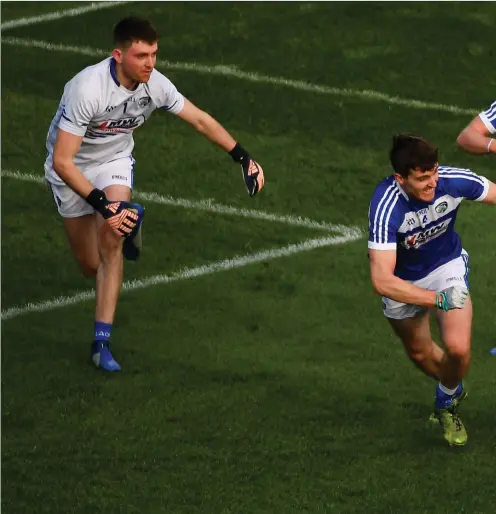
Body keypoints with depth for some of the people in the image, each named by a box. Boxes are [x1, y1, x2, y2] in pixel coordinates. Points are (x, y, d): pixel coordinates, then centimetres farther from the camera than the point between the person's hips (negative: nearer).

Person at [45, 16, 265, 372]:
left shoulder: (155, 84, -21)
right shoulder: (87, 89, -37)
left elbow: (201, 120, -3)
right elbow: (62, 162, -35)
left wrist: (243, 157, -5)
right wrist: (102, 205, -38)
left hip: (115, 160, 3)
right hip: (72, 171, -3)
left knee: (111, 245, -20)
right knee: (91, 266, 4)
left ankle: (102, 342, -14)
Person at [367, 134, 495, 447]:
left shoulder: (454, 181, -31)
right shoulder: (386, 207, -39)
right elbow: (382, 281, -42)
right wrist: (438, 299, -42)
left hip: (447, 266, 1)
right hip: (403, 282, -1)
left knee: (458, 348, -17)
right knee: (420, 352, 20)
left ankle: (447, 402, 17)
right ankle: (454, 390, 54)